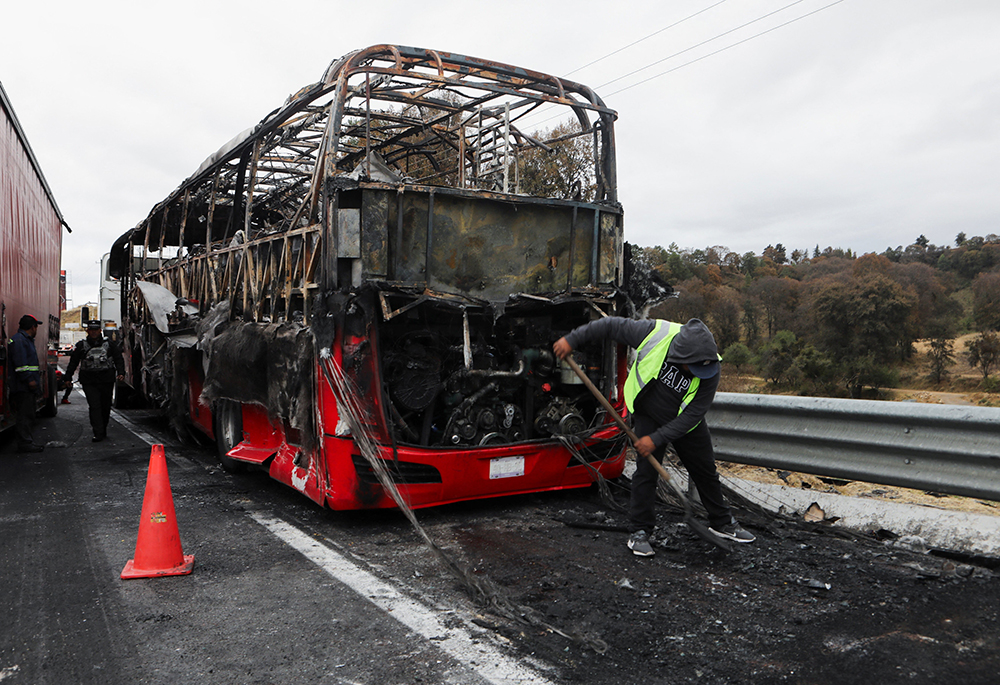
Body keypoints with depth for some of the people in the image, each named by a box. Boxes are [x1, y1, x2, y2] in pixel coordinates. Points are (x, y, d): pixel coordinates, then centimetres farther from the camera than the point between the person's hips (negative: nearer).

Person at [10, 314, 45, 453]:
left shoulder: (27, 340, 21)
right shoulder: (19, 340, -12)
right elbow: (20, 363, -22)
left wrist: (35, 380, 26)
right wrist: (29, 379, -24)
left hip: (28, 386, 11)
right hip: (23, 386, -11)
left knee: (28, 414, 13)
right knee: (24, 414, -9)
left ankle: (28, 441, 19)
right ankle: (24, 443, -7)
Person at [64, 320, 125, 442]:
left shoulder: (109, 344, 9)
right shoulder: (81, 346, 9)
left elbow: (118, 359, 9)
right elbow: (73, 362, 12)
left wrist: (121, 373, -5)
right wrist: (68, 377, 7)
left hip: (107, 381, 1)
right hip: (89, 382, -1)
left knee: (105, 407, 8)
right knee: (94, 407, -12)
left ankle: (103, 430, 23)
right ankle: (98, 433, -14)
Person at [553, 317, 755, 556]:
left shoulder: (711, 368, -28)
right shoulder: (656, 333, -32)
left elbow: (693, 414, -24)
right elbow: (612, 325, -20)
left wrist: (657, 438, -26)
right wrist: (572, 339, -19)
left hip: (685, 423, 2)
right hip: (648, 416, -1)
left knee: (706, 471, 12)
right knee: (646, 471, -9)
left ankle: (722, 523, 34)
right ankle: (639, 532, 4)